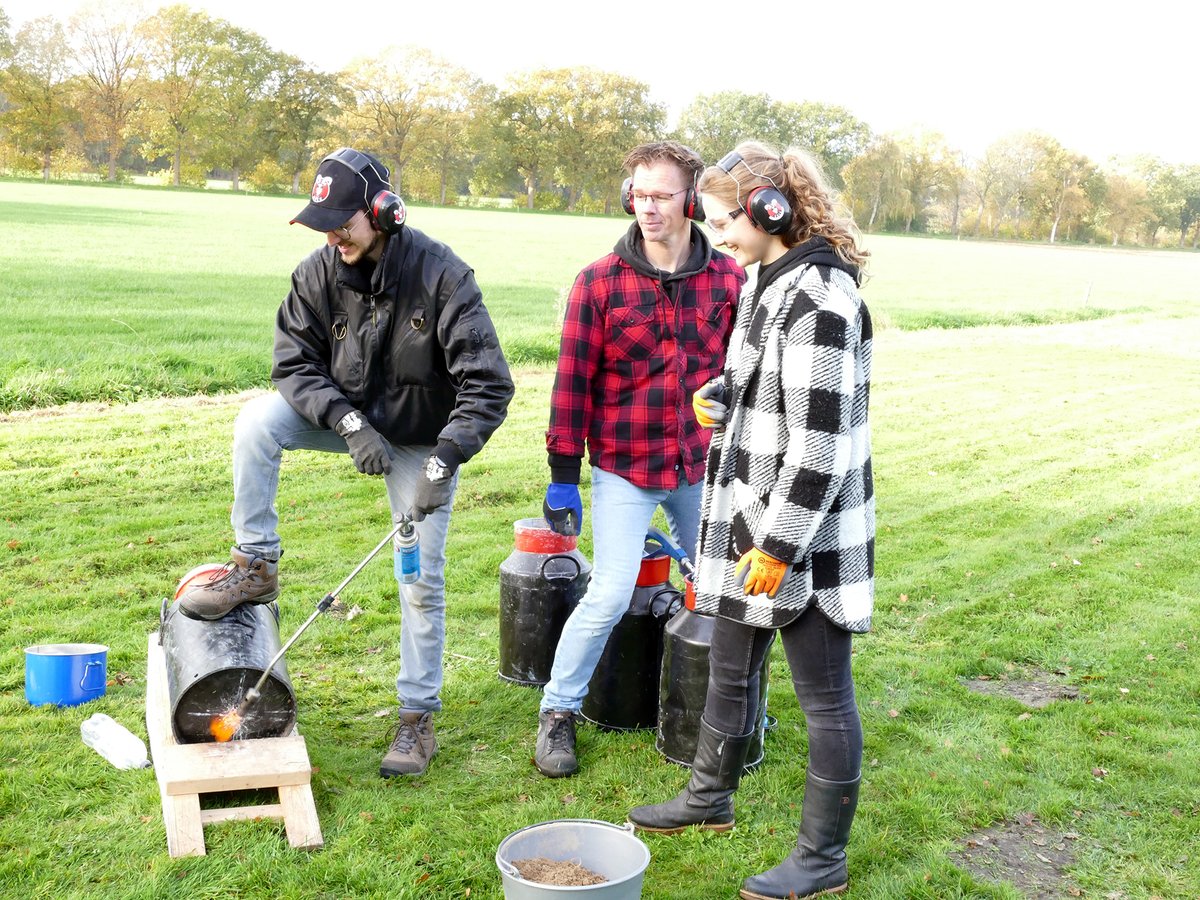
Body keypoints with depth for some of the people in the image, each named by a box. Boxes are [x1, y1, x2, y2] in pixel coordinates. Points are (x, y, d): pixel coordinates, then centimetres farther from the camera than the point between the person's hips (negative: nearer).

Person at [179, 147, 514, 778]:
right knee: (257, 419, -22)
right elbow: (294, 363, -10)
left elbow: (489, 386, -27)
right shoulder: (318, 274, -15)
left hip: (421, 438, -3)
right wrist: (349, 423, -27)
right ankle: (255, 567, -9)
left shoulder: (442, 276, -26)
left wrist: (442, 462, -35)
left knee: (421, 579, 0)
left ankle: (418, 715, 15)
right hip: (349, 417, 3)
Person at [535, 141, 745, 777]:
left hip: (701, 469, 3)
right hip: (623, 469, -3)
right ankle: (558, 712, 12)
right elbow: (572, 380, -7)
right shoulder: (599, 282, -9)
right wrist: (563, 478, -7)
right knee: (611, 595, -8)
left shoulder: (728, 280, -2)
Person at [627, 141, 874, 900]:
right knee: (731, 669, 23)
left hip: (805, 530, -10)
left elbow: (820, 440, -23)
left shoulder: (819, 298, -21)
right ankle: (711, 798, 43)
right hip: (752, 519, 10)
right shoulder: (771, 283, 9)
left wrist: (779, 545, -20)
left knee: (824, 694, 5)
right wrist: (719, 399, 4)